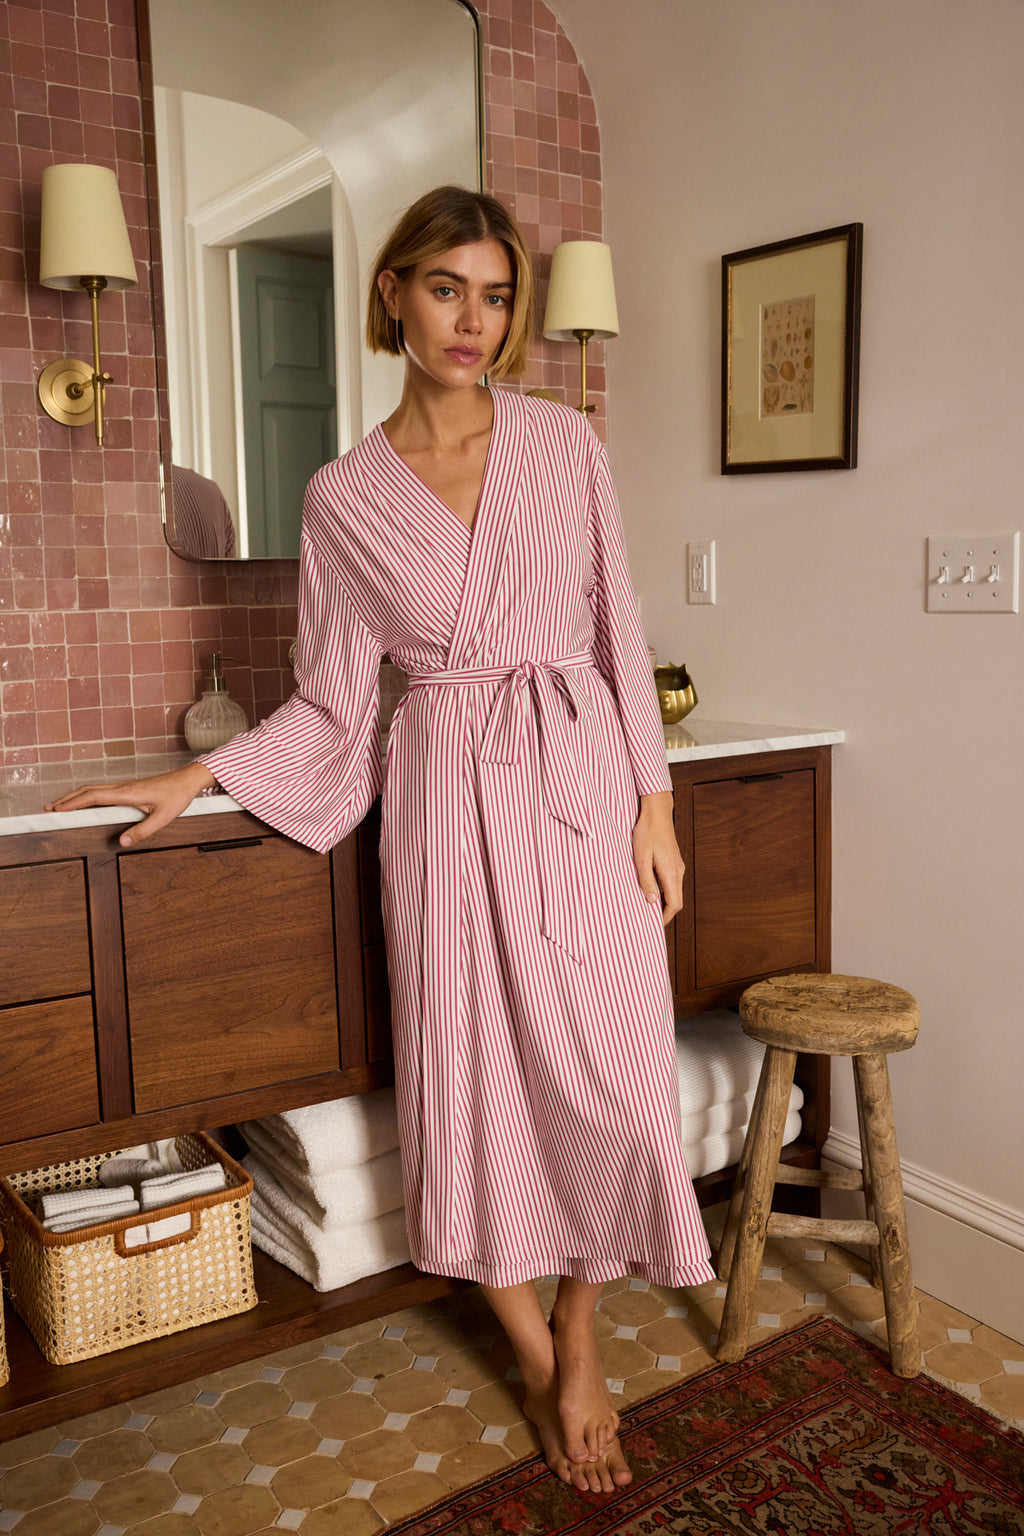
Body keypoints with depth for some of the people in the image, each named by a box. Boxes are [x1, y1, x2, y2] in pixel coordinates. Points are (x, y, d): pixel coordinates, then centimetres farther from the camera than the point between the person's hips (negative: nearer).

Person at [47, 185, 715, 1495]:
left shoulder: (563, 443, 5)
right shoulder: (343, 497, 4)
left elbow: (617, 632, 5)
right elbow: (335, 702, 7)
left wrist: (652, 796, -1)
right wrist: (201, 776, 0)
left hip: (580, 775, 1)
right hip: (448, 796, 0)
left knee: (610, 1075, 0)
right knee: (473, 1077, 5)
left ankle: (579, 1333, 27)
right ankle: (537, 1360, 29)